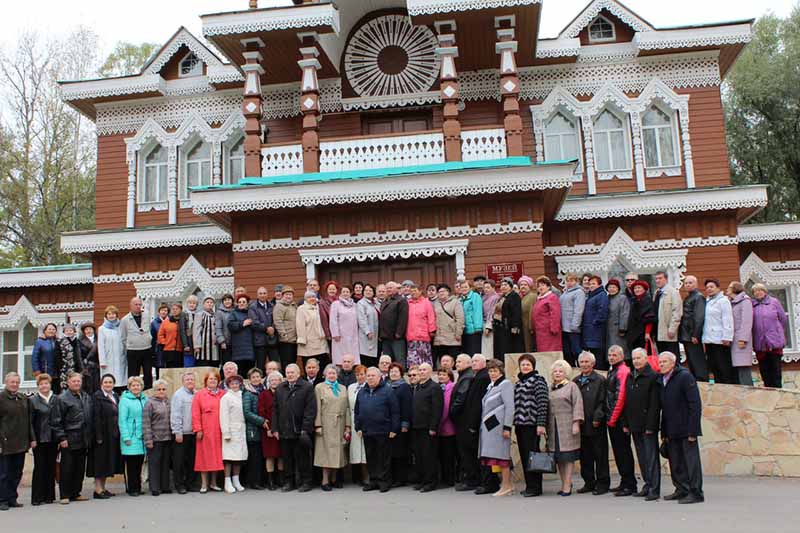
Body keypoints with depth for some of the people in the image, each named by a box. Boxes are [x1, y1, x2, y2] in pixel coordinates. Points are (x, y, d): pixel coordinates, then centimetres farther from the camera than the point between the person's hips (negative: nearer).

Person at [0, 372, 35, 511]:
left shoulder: (24, 399, 12)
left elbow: (29, 420, 15)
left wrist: (32, 438, 10)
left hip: (21, 444, 5)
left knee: (17, 473, 10)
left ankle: (12, 498, 19)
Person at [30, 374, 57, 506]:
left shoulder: (56, 399, 8)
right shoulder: (33, 400, 0)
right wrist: (32, 439, -11)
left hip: (53, 439, 3)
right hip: (40, 439, -3)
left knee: (51, 467, 8)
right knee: (40, 467, 1)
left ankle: (49, 495, 16)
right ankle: (37, 497, 8)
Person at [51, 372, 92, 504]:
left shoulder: (87, 397, 13)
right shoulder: (62, 398, -6)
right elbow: (56, 421, -8)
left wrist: (90, 436, 12)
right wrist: (61, 438, -12)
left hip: (83, 440, 6)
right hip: (69, 440, -6)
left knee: (80, 468, 10)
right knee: (66, 469, 0)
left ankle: (76, 493, 19)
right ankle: (65, 495, 8)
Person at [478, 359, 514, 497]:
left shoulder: (506, 384, -5)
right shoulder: (491, 386, 19)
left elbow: (509, 407, -12)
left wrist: (507, 427, -18)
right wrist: (483, 425, 14)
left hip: (498, 425, -8)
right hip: (489, 426, 8)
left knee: (501, 455, -6)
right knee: (498, 455, 7)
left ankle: (506, 486, 0)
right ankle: (508, 484, 12)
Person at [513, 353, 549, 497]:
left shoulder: (538, 380, -4)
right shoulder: (518, 382, 18)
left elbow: (543, 402, -10)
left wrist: (541, 423, -16)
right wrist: (515, 422, 15)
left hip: (531, 424, -7)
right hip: (520, 424, 7)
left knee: (531, 455, -6)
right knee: (524, 456, 9)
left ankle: (535, 487, 0)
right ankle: (529, 485, 16)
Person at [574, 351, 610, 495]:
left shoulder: (600, 380, -3)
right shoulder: (575, 381, 12)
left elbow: (602, 402, -7)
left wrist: (597, 418, -15)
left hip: (596, 425, -5)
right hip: (581, 425, 5)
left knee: (600, 456, 2)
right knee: (585, 456, 10)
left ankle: (602, 483, 10)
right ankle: (589, 482, 20)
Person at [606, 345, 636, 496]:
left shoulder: (623, 371, -12)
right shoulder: (612, 372, 17)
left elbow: (621, 397, -18)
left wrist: (613, 419, -16)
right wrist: (609, 418, 14)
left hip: (619, 420, -9)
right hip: (612, 420, 9)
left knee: (623, 451, -5)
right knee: (618, 451, 13)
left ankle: (629, 485, 1)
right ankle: (625, 482, 22)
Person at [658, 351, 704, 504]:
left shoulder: (685, 376, -9)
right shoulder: (661, 380, 12)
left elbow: (695, 404, -13)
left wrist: (692, 430, -17)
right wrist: (664, 431, 12)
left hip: (686, 429, -7)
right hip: (671, 431, 7)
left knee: (691, 459, -4)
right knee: (675, 462, 11)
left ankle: (696, 492, 1)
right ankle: (682, 489, 21)